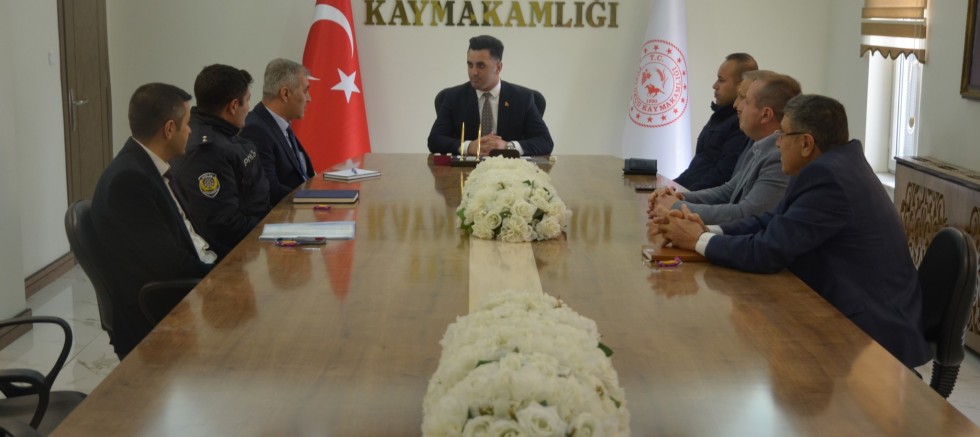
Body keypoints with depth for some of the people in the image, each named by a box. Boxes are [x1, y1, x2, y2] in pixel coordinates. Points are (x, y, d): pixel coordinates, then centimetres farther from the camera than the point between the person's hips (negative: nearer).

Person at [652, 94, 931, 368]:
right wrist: (708, 231, -5)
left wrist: (699, 241, -10)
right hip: (857, 313, 9)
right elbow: (775, 221, 7)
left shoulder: (827, 176, -24)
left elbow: (768, 251, -23)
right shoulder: (837, 162, 6)